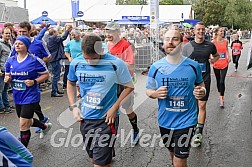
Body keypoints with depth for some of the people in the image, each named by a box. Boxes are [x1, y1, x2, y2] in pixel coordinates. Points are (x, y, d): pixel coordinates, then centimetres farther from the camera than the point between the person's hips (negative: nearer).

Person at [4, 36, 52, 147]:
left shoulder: (34, 60, -11)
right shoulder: (10, 61, 4)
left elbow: (46, 75, -4)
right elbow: (7, 77, 12)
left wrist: (34, 81, -19)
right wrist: (7, 79, -12)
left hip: (30, 97, -7)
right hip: (17, 96, 7)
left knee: (23, 126, -7)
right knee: (27, 121, 23)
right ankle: (45, 126, 53)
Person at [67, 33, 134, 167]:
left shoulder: (116, 64, -15)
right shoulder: (76, 63, -5)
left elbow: (129, 87, -4)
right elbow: (70, 84, 13)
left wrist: (115, 107, -13)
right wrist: (73, 107, 1)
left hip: (106, 119, -4)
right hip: (85, 118, 4)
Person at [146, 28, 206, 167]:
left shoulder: (193, 66, -7)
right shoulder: (155, 67, -6)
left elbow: (200, 83, 10)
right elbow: (148, 90, 5)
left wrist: (202, 91, -12)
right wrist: (156, 93, -18)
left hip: (186, 121, -2)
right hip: (165, 120, 3)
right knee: (172, 152, 24)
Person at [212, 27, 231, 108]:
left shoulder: (225, 41, 2)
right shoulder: (214, 42, -5)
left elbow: (226, 50, 14)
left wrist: (228, 57, -3)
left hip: (224, 64, 0)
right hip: (216, 64, 0)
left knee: (222, 81, -10)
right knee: (218, 81, 13)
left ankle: (221, 99, -3)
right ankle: (220, 96, 32)